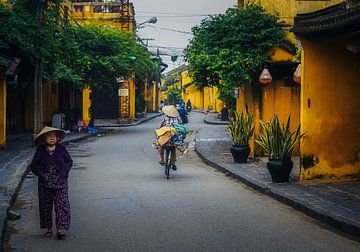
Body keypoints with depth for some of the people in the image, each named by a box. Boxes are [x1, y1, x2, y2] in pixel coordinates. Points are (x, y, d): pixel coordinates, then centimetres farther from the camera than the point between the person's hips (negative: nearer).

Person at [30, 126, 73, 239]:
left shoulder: (61, 149, 1)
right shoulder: (40, 151, 0)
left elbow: (69, 161, 10)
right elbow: (33, 165, 5)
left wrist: (64, 171, -7)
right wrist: (41, 173, -11)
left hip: (60, 182, -1)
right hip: (45, 183, 1)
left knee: (62, 205, -9)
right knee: (46, 206, 8)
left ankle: (60, 229, -7)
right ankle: (49, 228, 20)